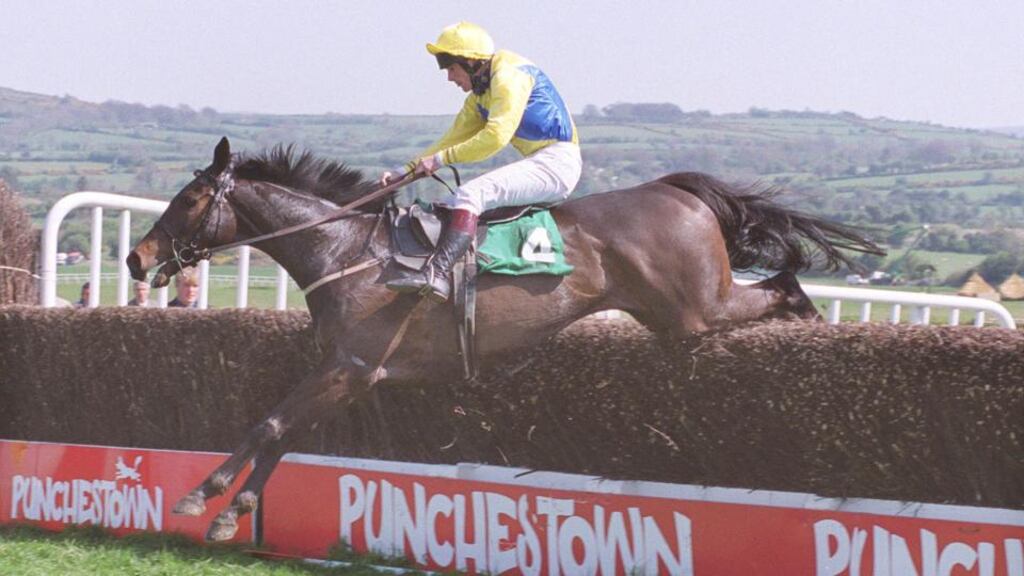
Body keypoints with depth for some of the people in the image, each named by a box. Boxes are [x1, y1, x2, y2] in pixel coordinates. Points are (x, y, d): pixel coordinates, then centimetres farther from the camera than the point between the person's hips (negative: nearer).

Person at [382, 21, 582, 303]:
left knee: (469, 195, -27)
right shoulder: (479, 96, 18)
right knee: (453, 205, 12)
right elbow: (455, 137, 20)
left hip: (557, 162, -11)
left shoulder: (510, 76, -13)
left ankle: (436, 274, -43)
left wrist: (441, 159, -18)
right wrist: (407, 171, 9)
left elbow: (495, 137, -22)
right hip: (540, 165, 11)